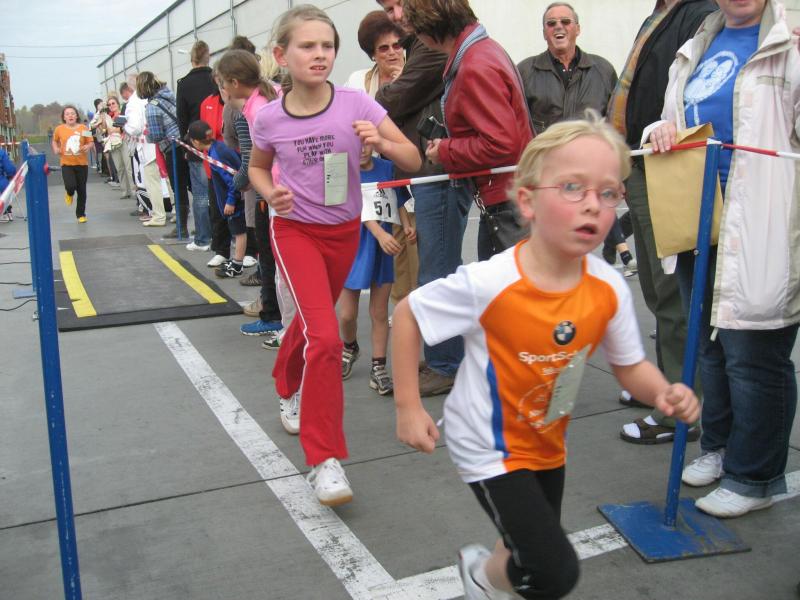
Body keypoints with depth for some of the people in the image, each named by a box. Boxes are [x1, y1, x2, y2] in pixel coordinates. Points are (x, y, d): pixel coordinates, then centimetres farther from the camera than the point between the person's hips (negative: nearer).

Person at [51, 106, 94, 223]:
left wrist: (88, 146, -19)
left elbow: (91, 142, 2)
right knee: (71, 186, -20)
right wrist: (55, 149, 0)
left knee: (81, 190, 7)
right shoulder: (59, 129, -1)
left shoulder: (83, 128, -5)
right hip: (66, 164, 0)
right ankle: (69, 194, 20)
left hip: (82, 163, 1)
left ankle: (81, 214, 24)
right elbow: (54, 140, 17)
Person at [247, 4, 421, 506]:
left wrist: (380, 143, -30)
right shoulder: (269, 119, -11)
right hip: (296, 231, -2)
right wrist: (271, 193, -11)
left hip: (345, 231, 3)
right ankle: (325, 460, -9)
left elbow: (413, 161, -10)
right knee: (325, 338, -19)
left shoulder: (356, 104, -12)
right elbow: (258, 168, 10)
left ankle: (290, 389, 55)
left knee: (313, 322, 22)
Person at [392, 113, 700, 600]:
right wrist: (409, 408, -14)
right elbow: (408, 313, -16)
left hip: (547, 445, 6)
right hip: (490, 447, -5)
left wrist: (664, 392, -22)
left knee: (531, 555, 24)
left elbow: (630, 365, -1)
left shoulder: (609, 289, -15)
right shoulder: (489, 284, -29)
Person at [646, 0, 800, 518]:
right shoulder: (695, 50, 16)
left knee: (753, 353, 0)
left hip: (758, 231, -7)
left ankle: (753, 478, 18)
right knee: (711, 344, 18)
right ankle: (720, 447, 36)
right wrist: (661, 131, 1)